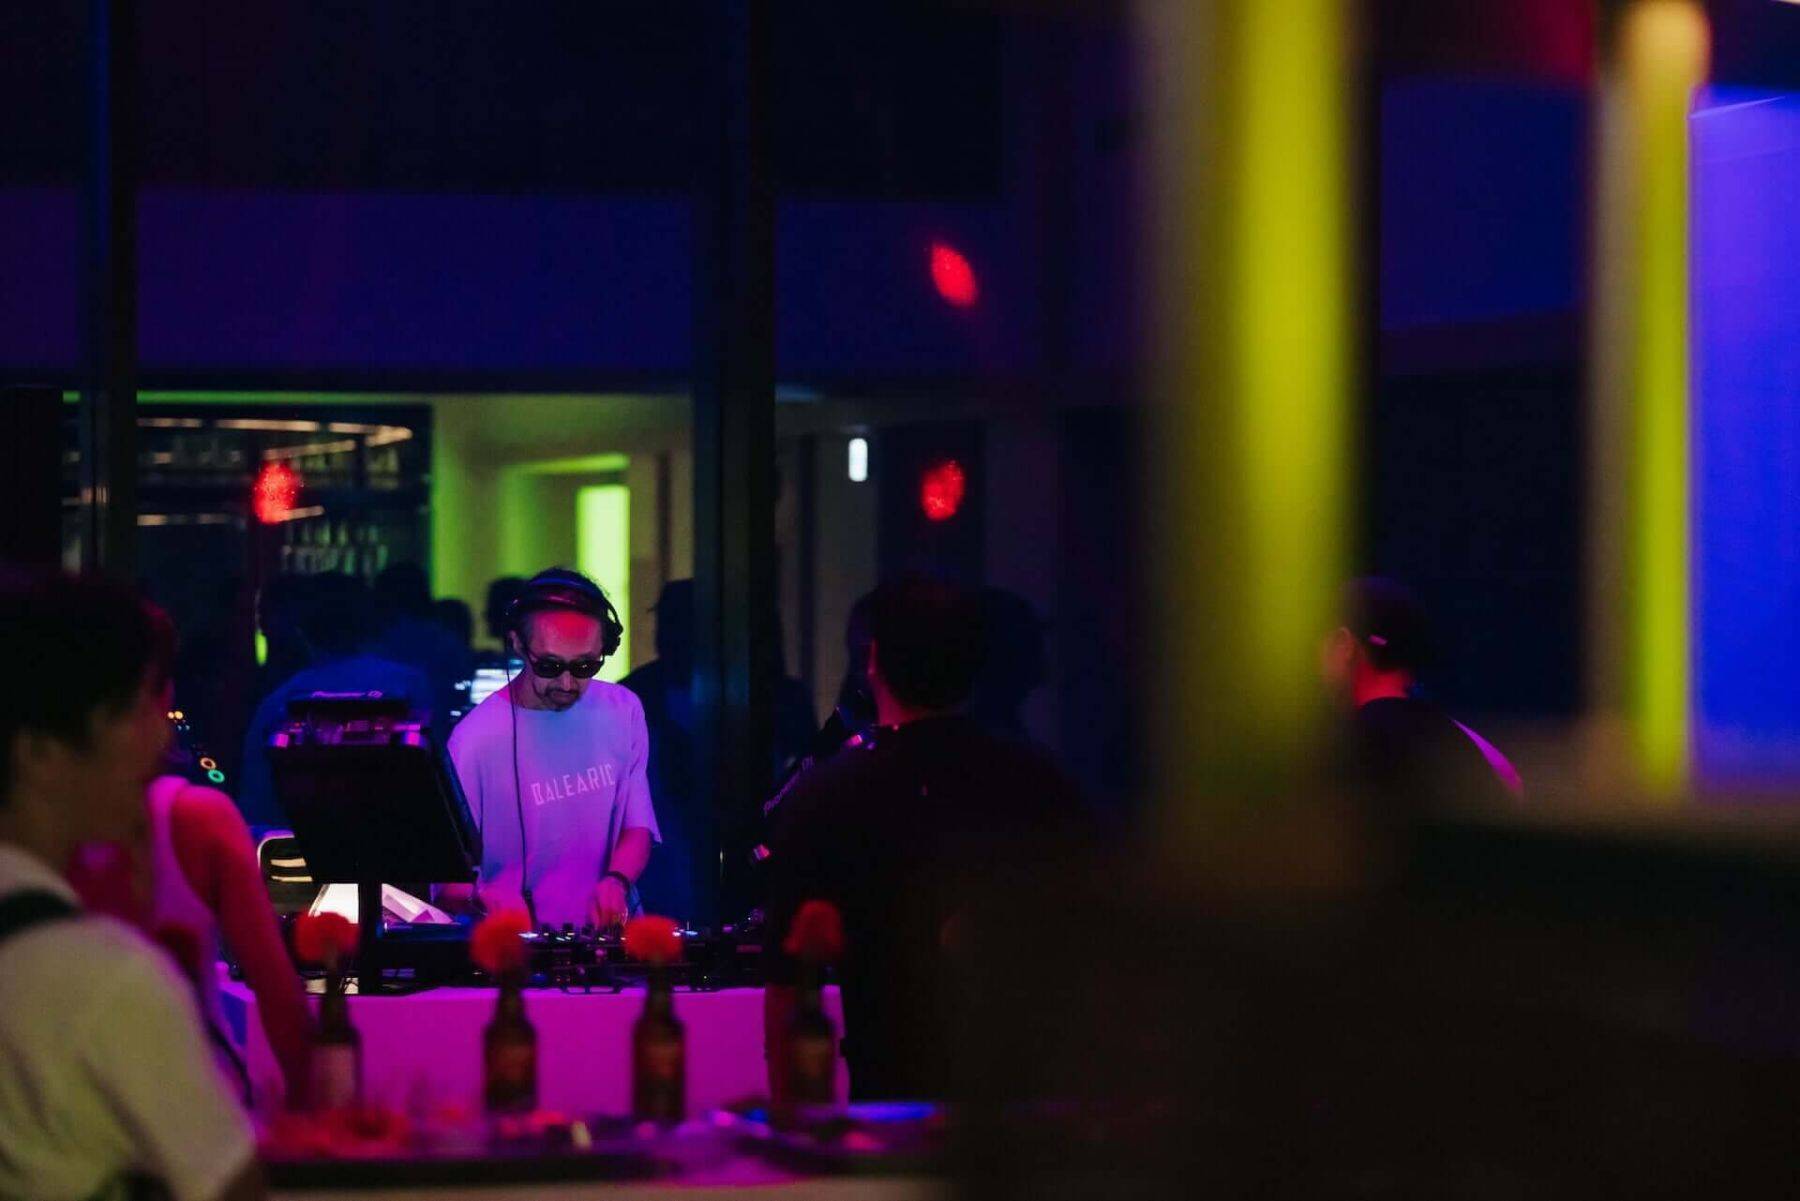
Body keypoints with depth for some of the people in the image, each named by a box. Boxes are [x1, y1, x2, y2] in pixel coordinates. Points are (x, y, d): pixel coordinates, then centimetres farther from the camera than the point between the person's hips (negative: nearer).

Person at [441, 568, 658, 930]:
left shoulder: (623, 712, 8)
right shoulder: (475, 739, -8)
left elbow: (638, 827, 9)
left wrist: (616, 882, -11)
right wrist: (484, 895, -28)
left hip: (609, 931, 5)